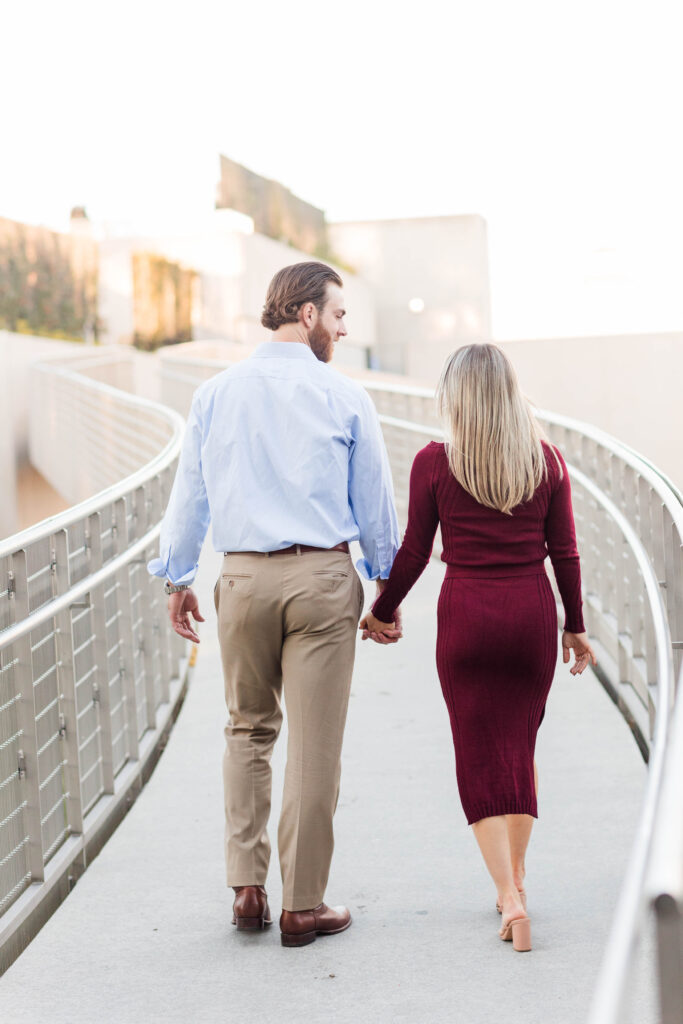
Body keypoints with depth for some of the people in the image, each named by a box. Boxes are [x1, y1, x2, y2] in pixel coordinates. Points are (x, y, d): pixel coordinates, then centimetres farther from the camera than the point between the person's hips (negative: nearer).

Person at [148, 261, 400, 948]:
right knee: (314, 743, 2)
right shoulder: (344, 398, -2)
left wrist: (176, 579, 19)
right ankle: (303, 906, 8)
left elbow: (189, 494, 9)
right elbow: (374, 503, 5)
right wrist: (387, 584, 15)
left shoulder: (215, 394, 5)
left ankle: (247, 886, 12)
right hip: (322, 578, -3)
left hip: (243, 576, 3)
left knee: (247, 729, 18)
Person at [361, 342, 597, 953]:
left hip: (467, 614, -2)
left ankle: (509, 895, -8)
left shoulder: (435, 463, -6)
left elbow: (414, 553, -1)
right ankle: (516, 881, 23)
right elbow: (564, 552, 3)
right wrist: (575, 626, 14)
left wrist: (384, 612, 14)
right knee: (521, 746, 18)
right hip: (532, 611, 2)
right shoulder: (547, 460, 0)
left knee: (481, 757, 3)